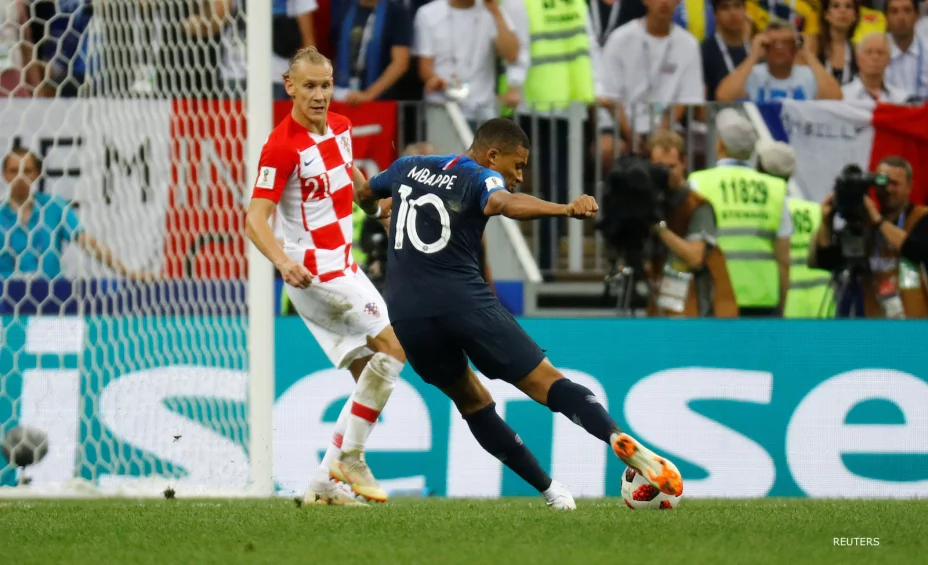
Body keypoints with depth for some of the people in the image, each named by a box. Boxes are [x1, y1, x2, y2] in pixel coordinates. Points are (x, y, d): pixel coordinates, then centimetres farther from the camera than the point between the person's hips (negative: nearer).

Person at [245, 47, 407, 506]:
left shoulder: (340, 127, 8)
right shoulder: (282, 146, -17)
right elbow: (255, 218, -24)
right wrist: (282, 261, -39)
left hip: (343, 268, 9)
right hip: (315, 271, -9)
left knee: (372, 379, 6)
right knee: (396, 346, -16)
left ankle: (324, 484, 7)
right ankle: (349, 456, -12)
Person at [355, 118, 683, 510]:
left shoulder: (408, 168, 17)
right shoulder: (480, 179, -1)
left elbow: (364, 196, 37)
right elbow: (504, 203, -26)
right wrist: (565, 210, -42)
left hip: (407, 315, 5)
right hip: (465, 302, -5)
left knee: (471, 400, 22)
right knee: (546, 382, -8)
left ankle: (549, 490, 19)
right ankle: (622, 442, -31)